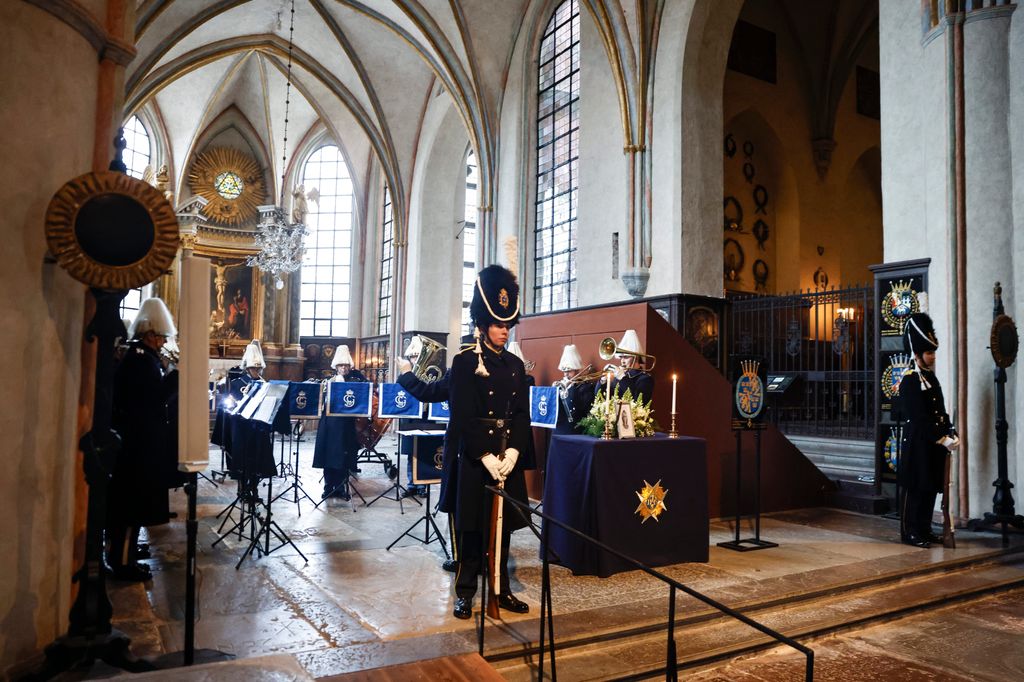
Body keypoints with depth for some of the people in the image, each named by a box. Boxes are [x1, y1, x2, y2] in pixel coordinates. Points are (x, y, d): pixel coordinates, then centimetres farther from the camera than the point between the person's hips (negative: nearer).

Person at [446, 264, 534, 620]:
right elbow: (462, 416, -11)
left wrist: (513, 452, -9)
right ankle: (465, 593, 14)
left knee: (502, 526, 11)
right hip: (474, 457, -5)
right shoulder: (465, 362, -5)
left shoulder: (515, 365, 10)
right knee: (472, 527, 3)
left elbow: (522, 414, 6)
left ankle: (501, 589, 23)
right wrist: (486, 456, -18)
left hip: (508, 456, 5)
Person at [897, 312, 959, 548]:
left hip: (934, 444, 8)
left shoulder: (931, 378, 14)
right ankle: (910, 533, 6)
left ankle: (924, 530, 22)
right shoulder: (910, 380, -13)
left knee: (931, 488, 12)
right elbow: (920, 418, -18)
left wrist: (952, 435, 1)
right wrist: (944, 440, -18)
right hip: (917, 443, -8)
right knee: (915, 489, -2)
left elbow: (941, 412, 15)